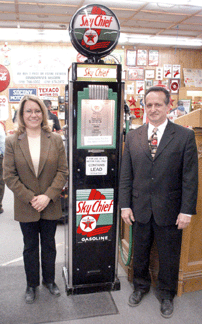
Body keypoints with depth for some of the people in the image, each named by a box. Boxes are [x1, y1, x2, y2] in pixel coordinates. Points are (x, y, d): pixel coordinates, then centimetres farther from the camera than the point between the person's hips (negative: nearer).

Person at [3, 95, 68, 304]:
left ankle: (49, 280, 39)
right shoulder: (12, 142, -4)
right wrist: (30, 199, -13)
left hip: (50, 206, 1)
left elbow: (63, 171, -5)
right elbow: (9, 176, -7)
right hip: (26, 207, 0)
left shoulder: (56, 140, -3)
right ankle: (31, 285, 36)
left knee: (49, 245, 17)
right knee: (30, 247, 16)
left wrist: (48, 196, -15)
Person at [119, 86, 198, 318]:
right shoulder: (133, 137, 1)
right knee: (140, 253, 19)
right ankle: (140, 286, 46)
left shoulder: (185, 136, -6)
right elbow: (125, 175, 3)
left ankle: (166, 294, 41)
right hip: (140, 209, 2)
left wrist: (187, 211, -10)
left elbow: (190, 177, -7)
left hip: (169, 210, -2)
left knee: (169, 256, 15)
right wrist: (125, 205, 0)